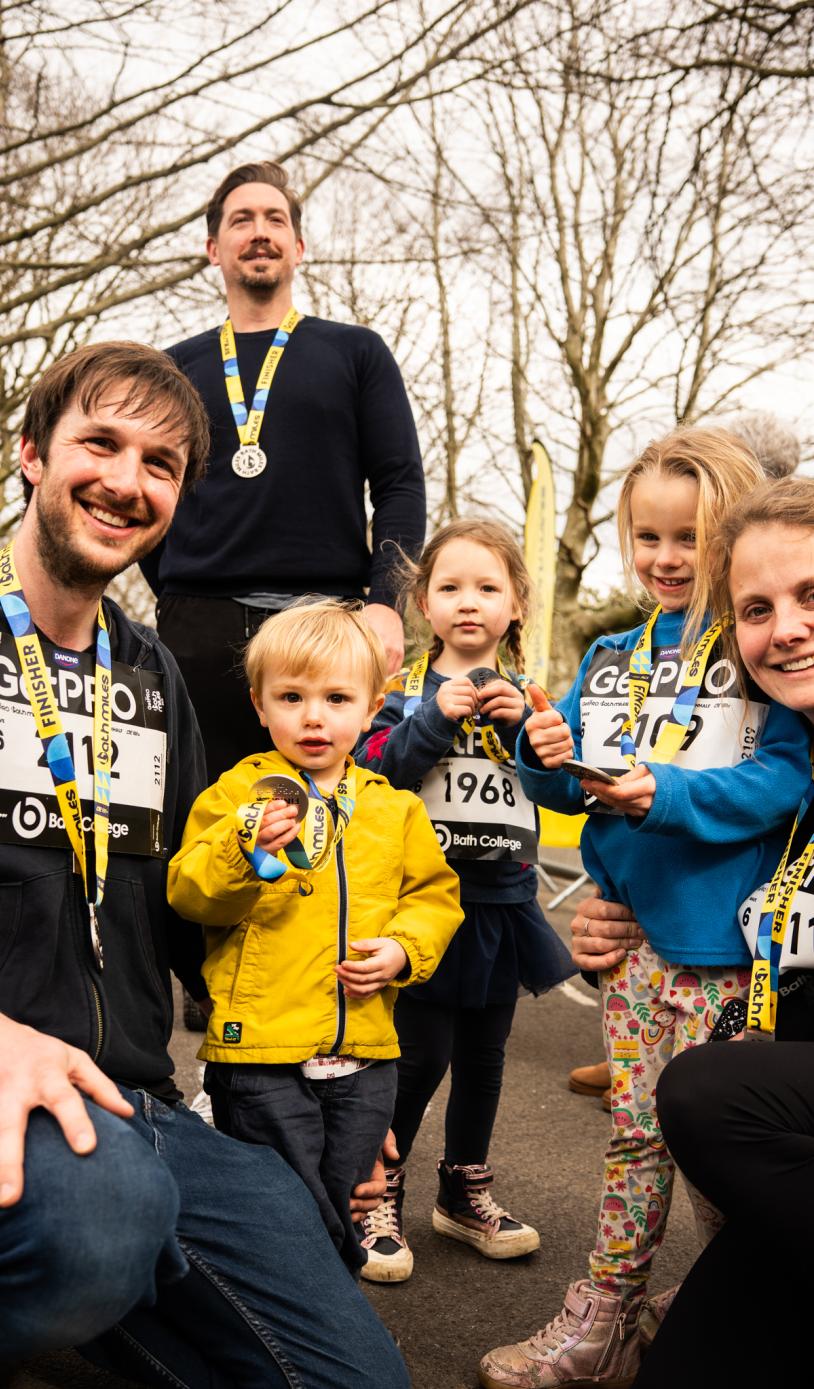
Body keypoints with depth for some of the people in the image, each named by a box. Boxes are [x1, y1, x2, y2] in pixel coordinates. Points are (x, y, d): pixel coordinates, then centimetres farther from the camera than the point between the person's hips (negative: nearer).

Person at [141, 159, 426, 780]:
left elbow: (400, 485, 5)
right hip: (200, 630, 2)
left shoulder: (356, 352, 13)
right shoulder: (175, 368, 18)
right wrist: (179, 595, 6)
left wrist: (385, 602, -9)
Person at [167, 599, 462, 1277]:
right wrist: (244, 849, -28)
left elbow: (433, 894, 12)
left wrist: (404, 949, -6)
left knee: (337, 1208, 17)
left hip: (364, 1055, 4)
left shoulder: (394, 808, 8)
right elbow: (188, 894, -10)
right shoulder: (239, 793, -3)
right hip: (261, 1051, -3)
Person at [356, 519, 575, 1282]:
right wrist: (437, 718, -23)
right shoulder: (407, 689, -2)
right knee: (419, 1052, -3)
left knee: (484, 1051, 15)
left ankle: (464, 1191, 33)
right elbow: (374, 774, -14)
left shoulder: (524, 695, 9)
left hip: (502, 902, 4)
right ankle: (377, 1198, 15)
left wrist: (523, 724, -15)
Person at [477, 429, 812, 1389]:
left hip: (724, 939, -5)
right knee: (635, 1128, 13)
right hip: (634, 924, 5)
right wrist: (549, 762, -9)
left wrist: (674, 794, -24)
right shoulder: (610, 661, 12)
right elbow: (572, 786, 13)